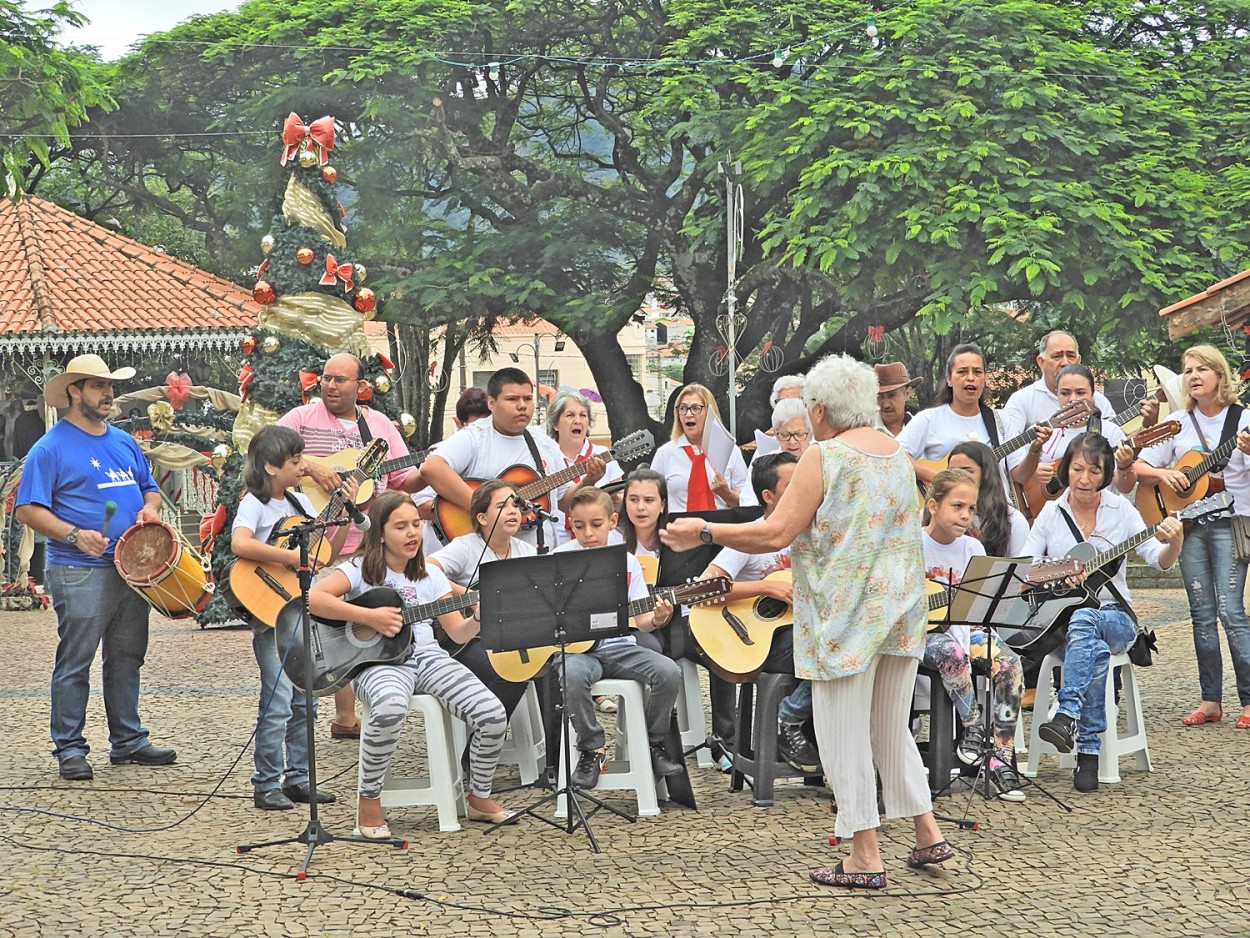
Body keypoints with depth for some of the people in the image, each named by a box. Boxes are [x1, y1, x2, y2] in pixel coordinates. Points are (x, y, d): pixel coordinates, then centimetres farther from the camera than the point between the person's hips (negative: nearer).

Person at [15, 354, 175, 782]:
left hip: (132, 568, 7)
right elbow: (28, 509, -11)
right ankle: (69, 747, 4)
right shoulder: (52, 448, -6)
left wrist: (150, 508, 2)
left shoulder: (124, 442, 15)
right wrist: (74, 534, -23)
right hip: (80, 573, -7)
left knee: (127, 658, 12)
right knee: (75, 662, -3)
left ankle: (128, 740, 20)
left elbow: (149, 487, 25)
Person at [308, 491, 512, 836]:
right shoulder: (360, 570, 2)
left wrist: (479, 618, -9)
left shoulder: (430, 576, 18)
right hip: (379, 661, -5)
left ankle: (479, 797, 9)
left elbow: (458, 632, 14)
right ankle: (369, 800, -18)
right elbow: (311, 599, -14)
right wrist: (370, 617, -18)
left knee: (493, 714, -18)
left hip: (427, 655, 5)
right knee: (390, 708, -42)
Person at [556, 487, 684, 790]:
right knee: (571, 675, -37)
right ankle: (591, 750, -14)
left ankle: (652, 743, 2)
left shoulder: (626, 561, 7)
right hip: (578, 648, -2)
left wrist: (656, 619, -16)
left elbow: (641, 619, 6)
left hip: (619, 645, 2)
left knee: (669, 672, -22)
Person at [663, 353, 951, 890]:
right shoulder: (899, 455, 12)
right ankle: (928, 834, 16)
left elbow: (776, 534, -16)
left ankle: (866, 857, 1)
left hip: (847, 615, -8)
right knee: (892, 729, 18)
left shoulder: (825, 457, -12)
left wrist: (704, 533, -7)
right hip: (901, 611, 8)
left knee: (844, 735, 0)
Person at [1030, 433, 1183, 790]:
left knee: (1083, 621, -38)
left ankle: (1067, 717, -50)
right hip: (1058, 620, 1)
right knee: (1095, 649, -36)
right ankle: (1088, 754, -38)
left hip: (1115, 617, -1)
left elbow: (1160, 561, -5)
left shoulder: (1120, 509, 3)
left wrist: (1174, 542, -29)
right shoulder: (1051, 513, 6)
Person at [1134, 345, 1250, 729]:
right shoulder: (1179, 424, 9)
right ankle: (1211, 700, 9)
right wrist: (1162, 474, -10)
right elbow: (1139, 468, 10)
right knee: (1202, 613, 5)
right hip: (1190, 524, 4)